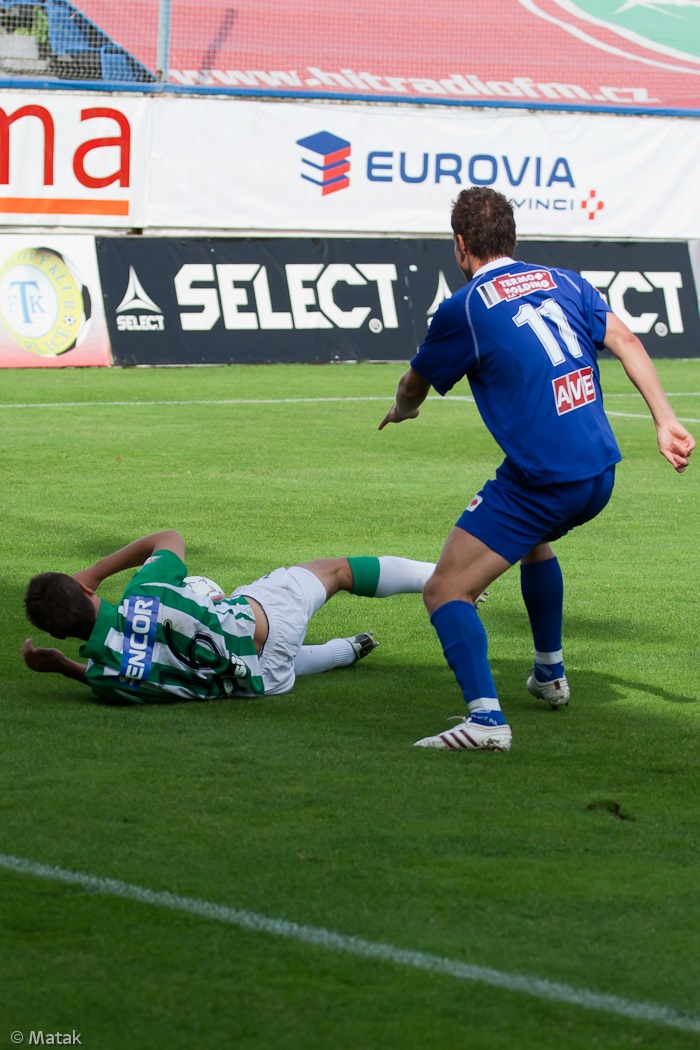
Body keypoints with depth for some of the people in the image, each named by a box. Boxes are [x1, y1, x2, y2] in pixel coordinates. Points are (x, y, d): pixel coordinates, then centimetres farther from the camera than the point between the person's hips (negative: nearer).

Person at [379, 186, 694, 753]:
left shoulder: (464, 309, -5)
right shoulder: (564, 283, 10)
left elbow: (414, 387, 10)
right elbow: (625, 340, 2)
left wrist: (402, 408, 34)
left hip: (540, 482, -7)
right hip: (599, 474, 8)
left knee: (446, 592, -6)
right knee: (533, 539, 38)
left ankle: (486, 716, -26)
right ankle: (550, 674, 50)